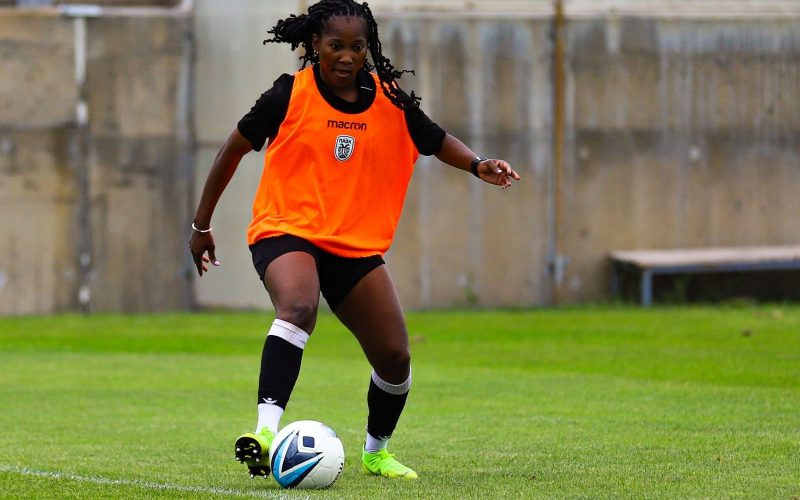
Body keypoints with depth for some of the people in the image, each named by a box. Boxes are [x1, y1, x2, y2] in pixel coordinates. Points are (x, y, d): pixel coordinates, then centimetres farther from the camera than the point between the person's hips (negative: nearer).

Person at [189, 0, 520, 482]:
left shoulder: (388, 99, 1)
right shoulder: (291, 94, -7)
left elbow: (436, 140, 16)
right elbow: (235, 149, 3)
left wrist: (478, 165, -6)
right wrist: (202, 225, 8)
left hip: (357, 244, 4)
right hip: (286, 231, -4)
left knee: (395, 356, 0)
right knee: (298, 306, -36)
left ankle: (376, 451, 28)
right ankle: (266, 429, -47)